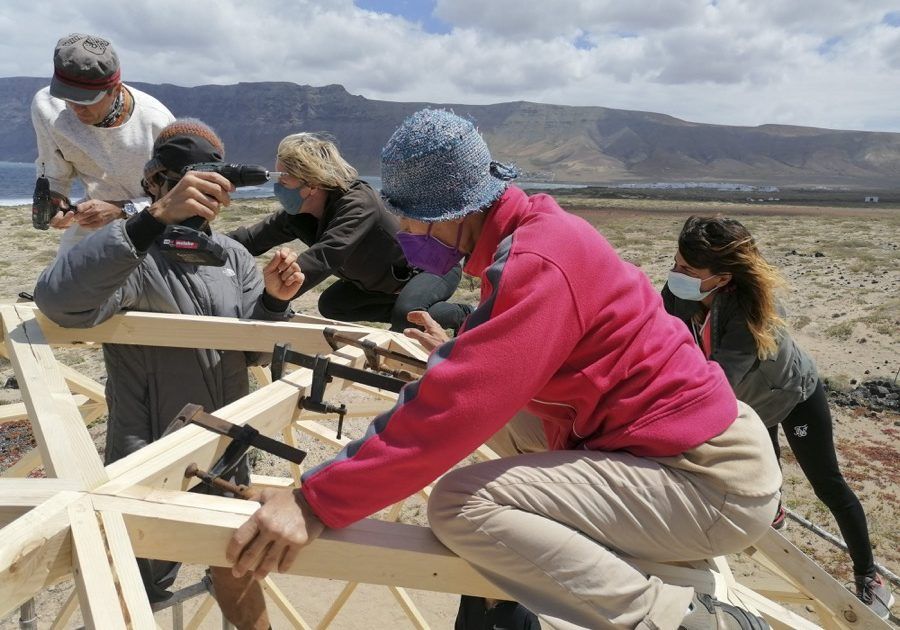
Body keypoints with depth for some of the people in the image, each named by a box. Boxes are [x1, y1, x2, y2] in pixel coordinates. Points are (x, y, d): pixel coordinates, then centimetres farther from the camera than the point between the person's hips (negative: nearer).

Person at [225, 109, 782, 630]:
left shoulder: (537, 262, -22)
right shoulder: (532, 230, 8)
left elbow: (456, 409, -29)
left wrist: (318, 501, -24)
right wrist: (453, 356, 33)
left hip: (715, 480, -10)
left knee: (461, 504, -22)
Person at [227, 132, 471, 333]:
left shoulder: (357, 206, -36)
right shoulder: (299, 214, -10)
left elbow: (321, 260, -49)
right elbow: (254, 237, -11)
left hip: (435, 264, -8)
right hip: (388, 280, 8)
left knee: (406, 315, -35)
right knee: (331, 305, 4)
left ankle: (464, 315, -4)